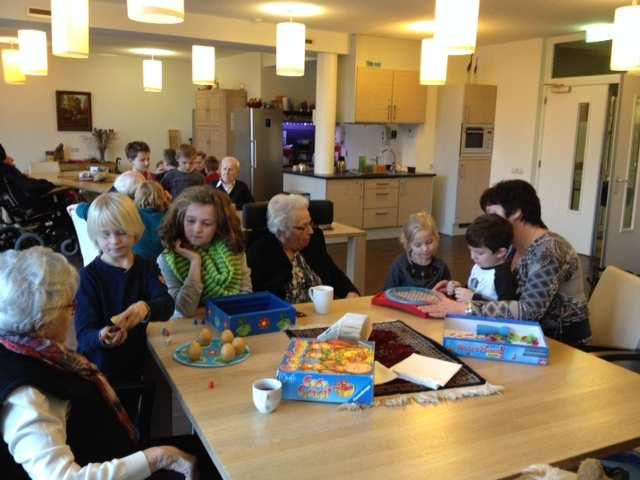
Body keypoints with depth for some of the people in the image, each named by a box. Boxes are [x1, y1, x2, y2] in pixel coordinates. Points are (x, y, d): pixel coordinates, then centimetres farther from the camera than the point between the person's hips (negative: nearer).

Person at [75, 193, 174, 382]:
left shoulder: (146, 267, 4)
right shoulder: (89, 275, -6)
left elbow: (167, 304, -14)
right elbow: (84, 333, -12)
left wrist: (145, 308, -35)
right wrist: (101, 337, -35)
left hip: (136, 365, 3)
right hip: (97, 369, -2)